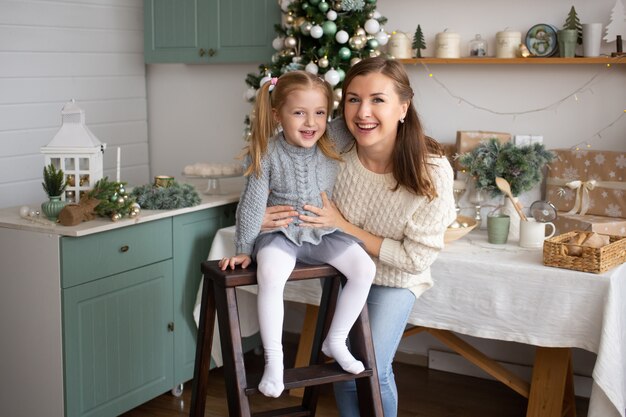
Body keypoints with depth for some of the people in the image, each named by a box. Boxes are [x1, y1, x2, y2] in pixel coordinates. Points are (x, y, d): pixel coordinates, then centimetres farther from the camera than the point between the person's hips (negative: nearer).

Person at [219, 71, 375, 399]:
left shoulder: (333, 151, -6)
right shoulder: (268, 154, -12)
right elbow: (252, 203, -8)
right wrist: (243, 249, -4)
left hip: (324, 233, 4)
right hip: (280, 234, -4)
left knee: (365, 268, -14)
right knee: (269, 276, -32)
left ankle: (335, 341, 4)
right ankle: (273, 359, -19)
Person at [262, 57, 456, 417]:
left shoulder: (431, 172, -30)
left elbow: (415, 258, -22)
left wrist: (343, 225, -28)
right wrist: (266, 215, -27)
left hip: (395, 280, -2)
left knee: (374, 369, -12)